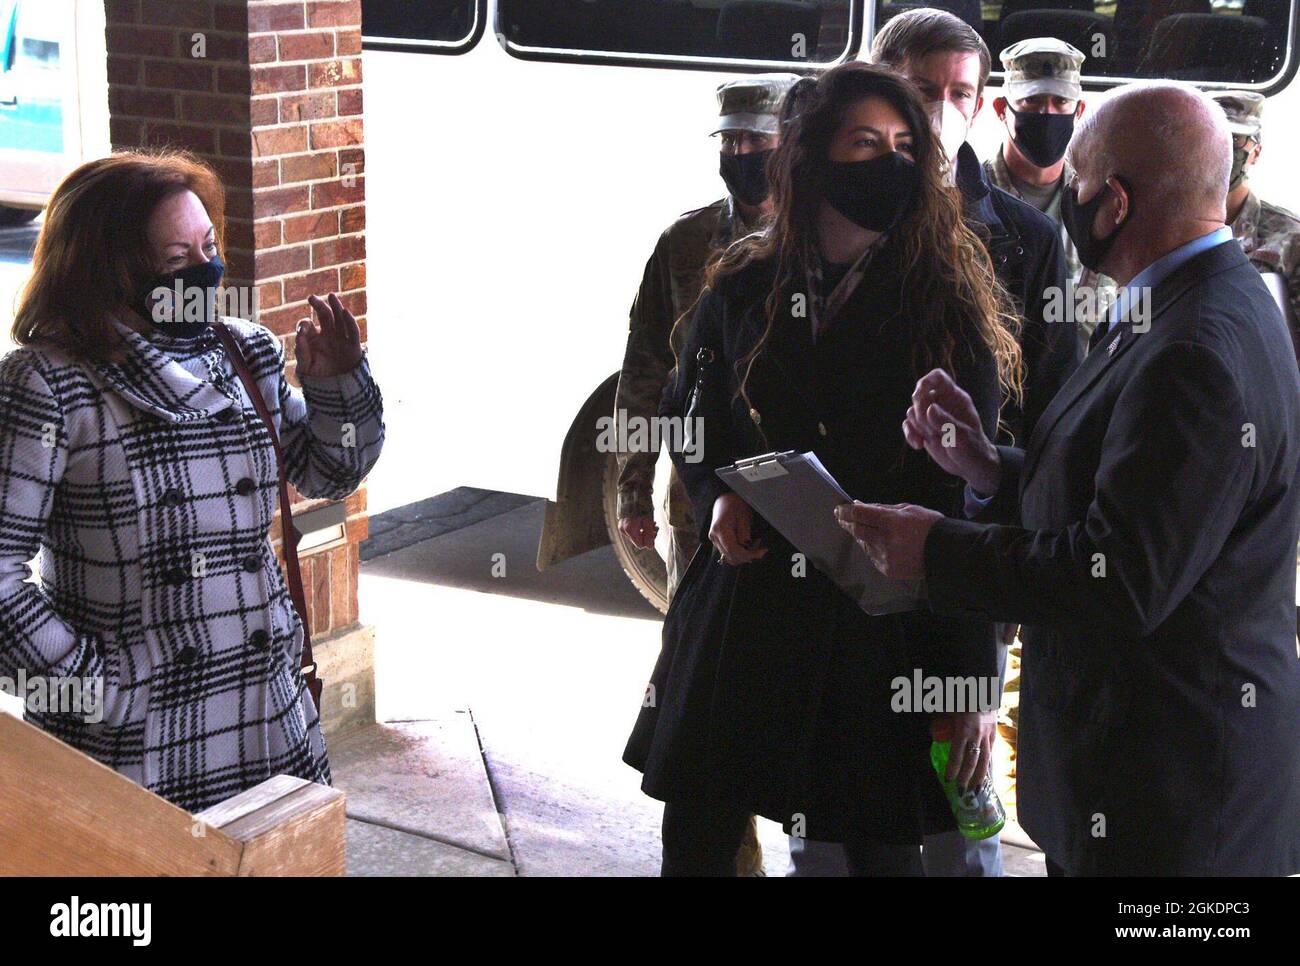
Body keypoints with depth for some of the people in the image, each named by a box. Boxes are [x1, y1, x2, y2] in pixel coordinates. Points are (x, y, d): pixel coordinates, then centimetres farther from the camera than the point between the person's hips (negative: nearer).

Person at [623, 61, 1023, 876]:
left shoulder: (948, 310, -5)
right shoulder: (743, 287, 3)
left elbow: (976, 501, -8)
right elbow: (688, 414, 19)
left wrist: (975, 674, -13)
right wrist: (715, 496, -3)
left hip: (887, 622, -2)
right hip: (748, 599, 3)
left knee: (882, 845, 8)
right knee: (696, 836, 11)